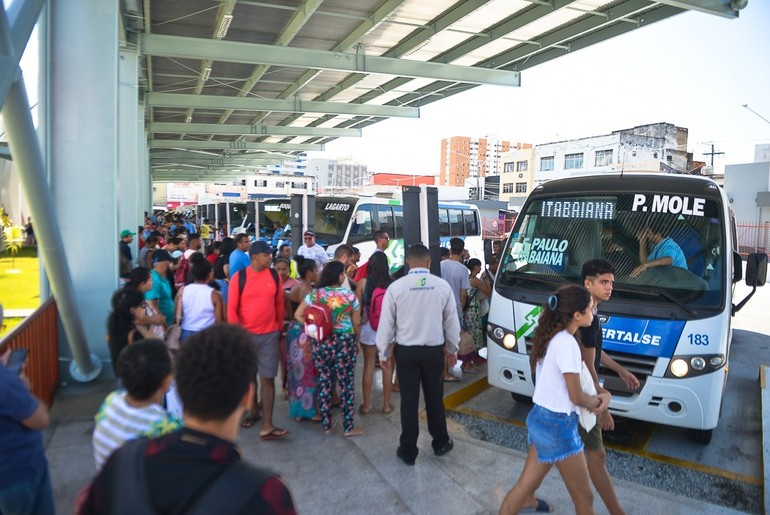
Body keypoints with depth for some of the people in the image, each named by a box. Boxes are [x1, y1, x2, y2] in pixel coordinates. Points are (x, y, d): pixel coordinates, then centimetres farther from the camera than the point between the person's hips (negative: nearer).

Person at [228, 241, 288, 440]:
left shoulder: (275, 276, -1)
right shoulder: (239, 277, -8)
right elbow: (231, 308, -6)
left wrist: (279, 327, 10)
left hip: (269, 335, 1)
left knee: (267, 378, -3)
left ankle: (267, 426, -2)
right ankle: (254, 411, 36)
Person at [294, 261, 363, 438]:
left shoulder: (314, 294, -1)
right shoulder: (350, 296, -8)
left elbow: (298, 315, 2)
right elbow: (357, 324, 0)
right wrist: (355, 340, 16)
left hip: (321, 343, 3)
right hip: (344, 343, -3)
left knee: (324, 383, 15)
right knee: (346, 384, 7)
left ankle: (326, 424, 26)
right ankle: (348, 427, 17)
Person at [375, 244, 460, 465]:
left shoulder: (396, 287, -10)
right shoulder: (442, 285, -6)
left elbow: (386, 323, -5)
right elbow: (452, 321, 2)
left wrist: (383, 353, 6)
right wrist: (452, 348, 16)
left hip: (406, 351, -1)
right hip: (434, 350, 1)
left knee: (409, 400, 8)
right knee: (435, 398, 17)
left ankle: (408, 451, 19)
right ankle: (440, 443, 33)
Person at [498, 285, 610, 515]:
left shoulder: (551, 337, 5)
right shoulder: (567, 343, -23)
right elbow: (576, 397, -18)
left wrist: (601, 393, 2)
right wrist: (597, 401, 2)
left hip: (539, 418, 8)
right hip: (558, 426, -8)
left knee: (526, 485, 20)